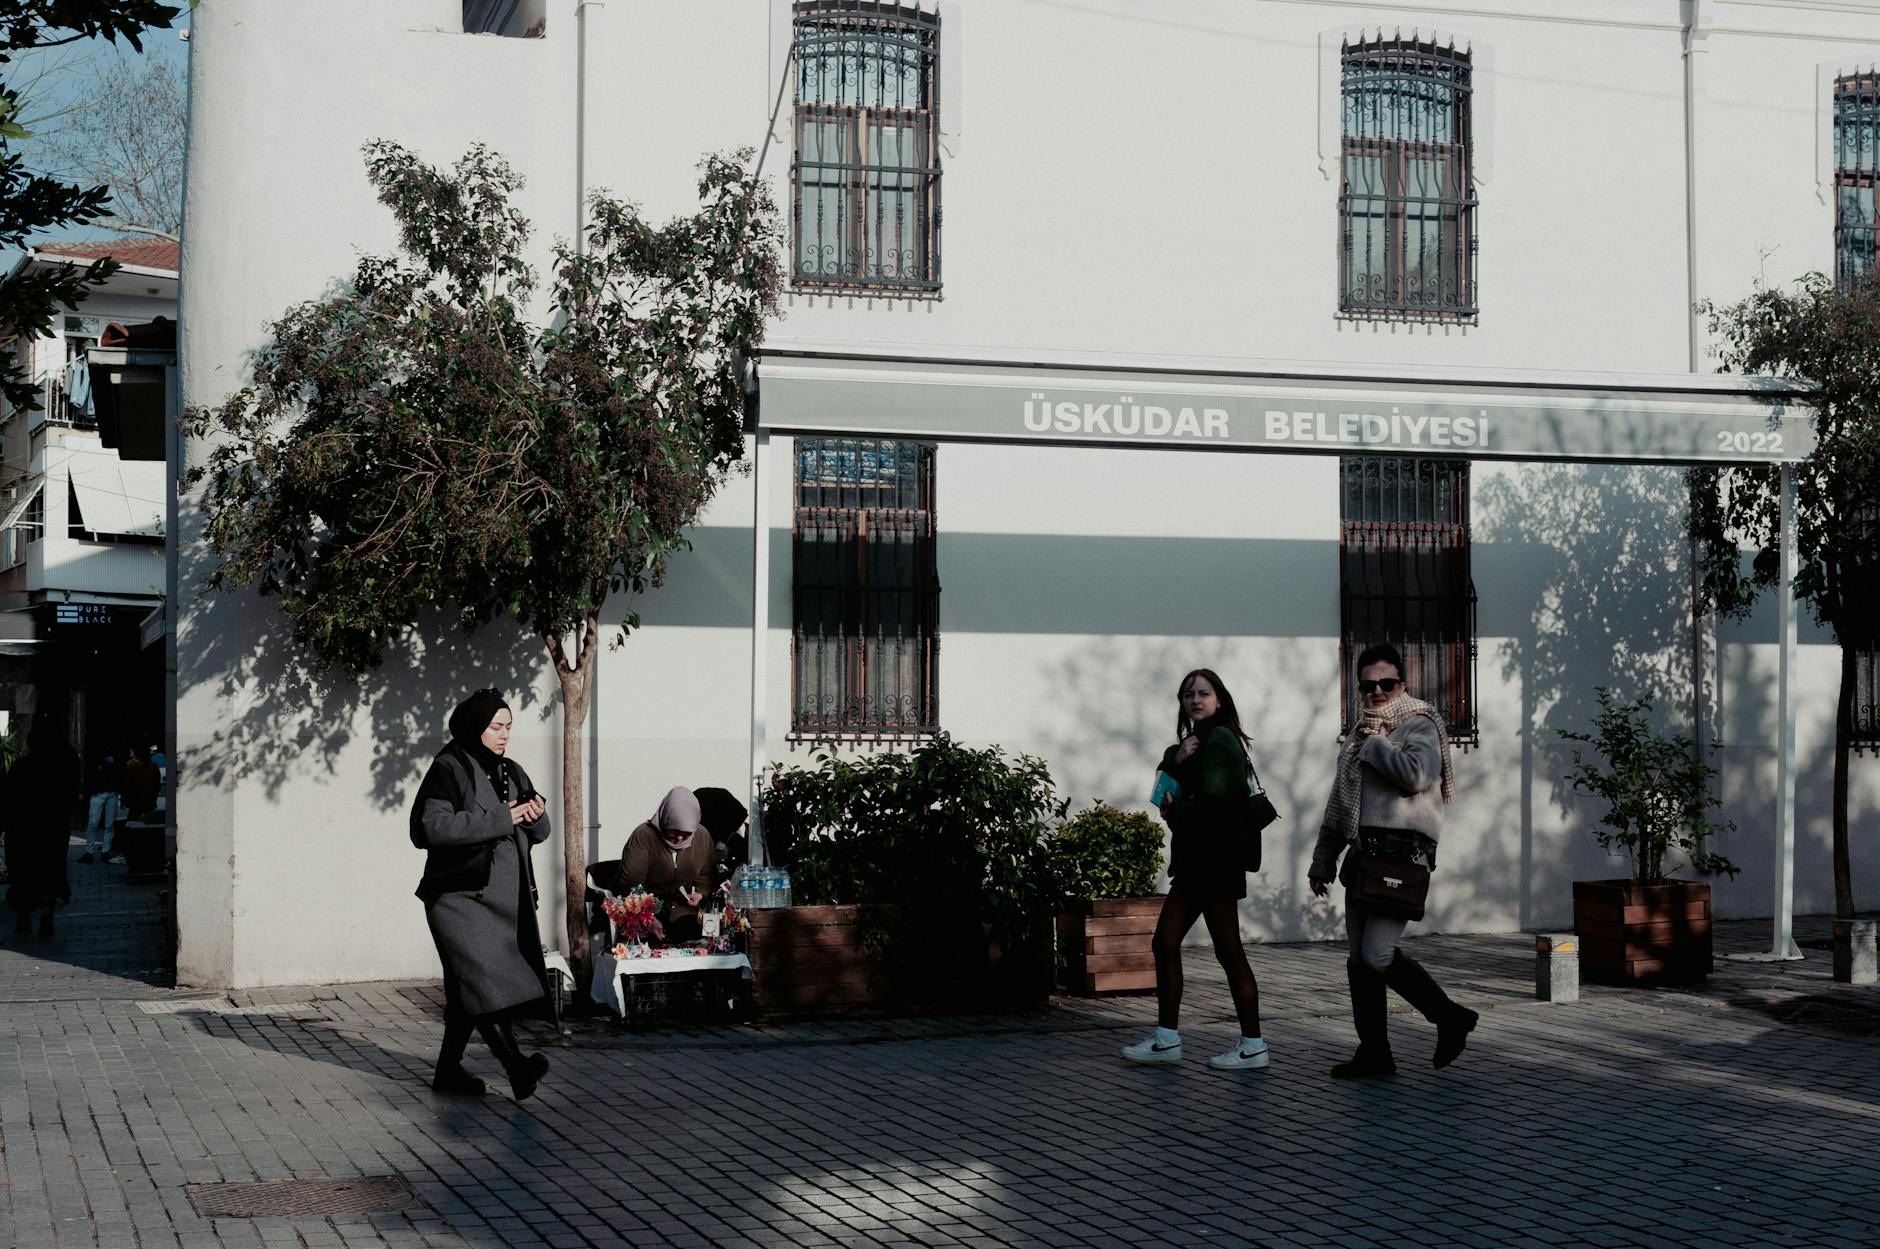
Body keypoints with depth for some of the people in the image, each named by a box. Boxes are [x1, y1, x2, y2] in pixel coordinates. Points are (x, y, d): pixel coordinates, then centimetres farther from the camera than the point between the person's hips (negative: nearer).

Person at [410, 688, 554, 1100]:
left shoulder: (511, 773, 16)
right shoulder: (449, 769, -7)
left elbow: (538, 834, 20)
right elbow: (429, 826, -21)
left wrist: (537, 817, -6)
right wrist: (499, 820, -20)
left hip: (503, 897, 7)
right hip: (460, 894, -7)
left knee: (468, 989, 10)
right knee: (483, 977, -18)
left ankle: (448, 1069, 18)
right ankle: (515, 1065, -27)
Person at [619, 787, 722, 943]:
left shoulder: (703, 836, 0)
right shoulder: (643, 836, -13)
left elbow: (707, 876, 14)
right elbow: (631, 883, -15)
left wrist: (701, 894, -10)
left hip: (684, 906, 3)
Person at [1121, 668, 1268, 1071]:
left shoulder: (1221, 739, -12)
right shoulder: (1195, 740, 18)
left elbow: (1213, 801, -18)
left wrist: (1174, 812, -3)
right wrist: (1177, 759, -11)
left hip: (1215, 860, -10)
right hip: (1194, 860, 10)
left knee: (1228, 951, -5)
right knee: (1165, 944, 9)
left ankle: (1253, 1045, 1)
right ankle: (1166, 1039, 14)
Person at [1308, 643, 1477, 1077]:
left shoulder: (1419, 726, -2)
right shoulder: (1360, 734, 22)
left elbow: (1415, 774, -23)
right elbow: (1338, 804, 27)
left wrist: (1376, 743, -9)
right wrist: (1323, 859, 26)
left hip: (1402, 853, -8)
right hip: (1363, 854, 8)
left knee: (1378, 954, -15)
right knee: (1359, 960, 7)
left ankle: (1450, 1017, 2)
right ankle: (1374, 1052, 14)